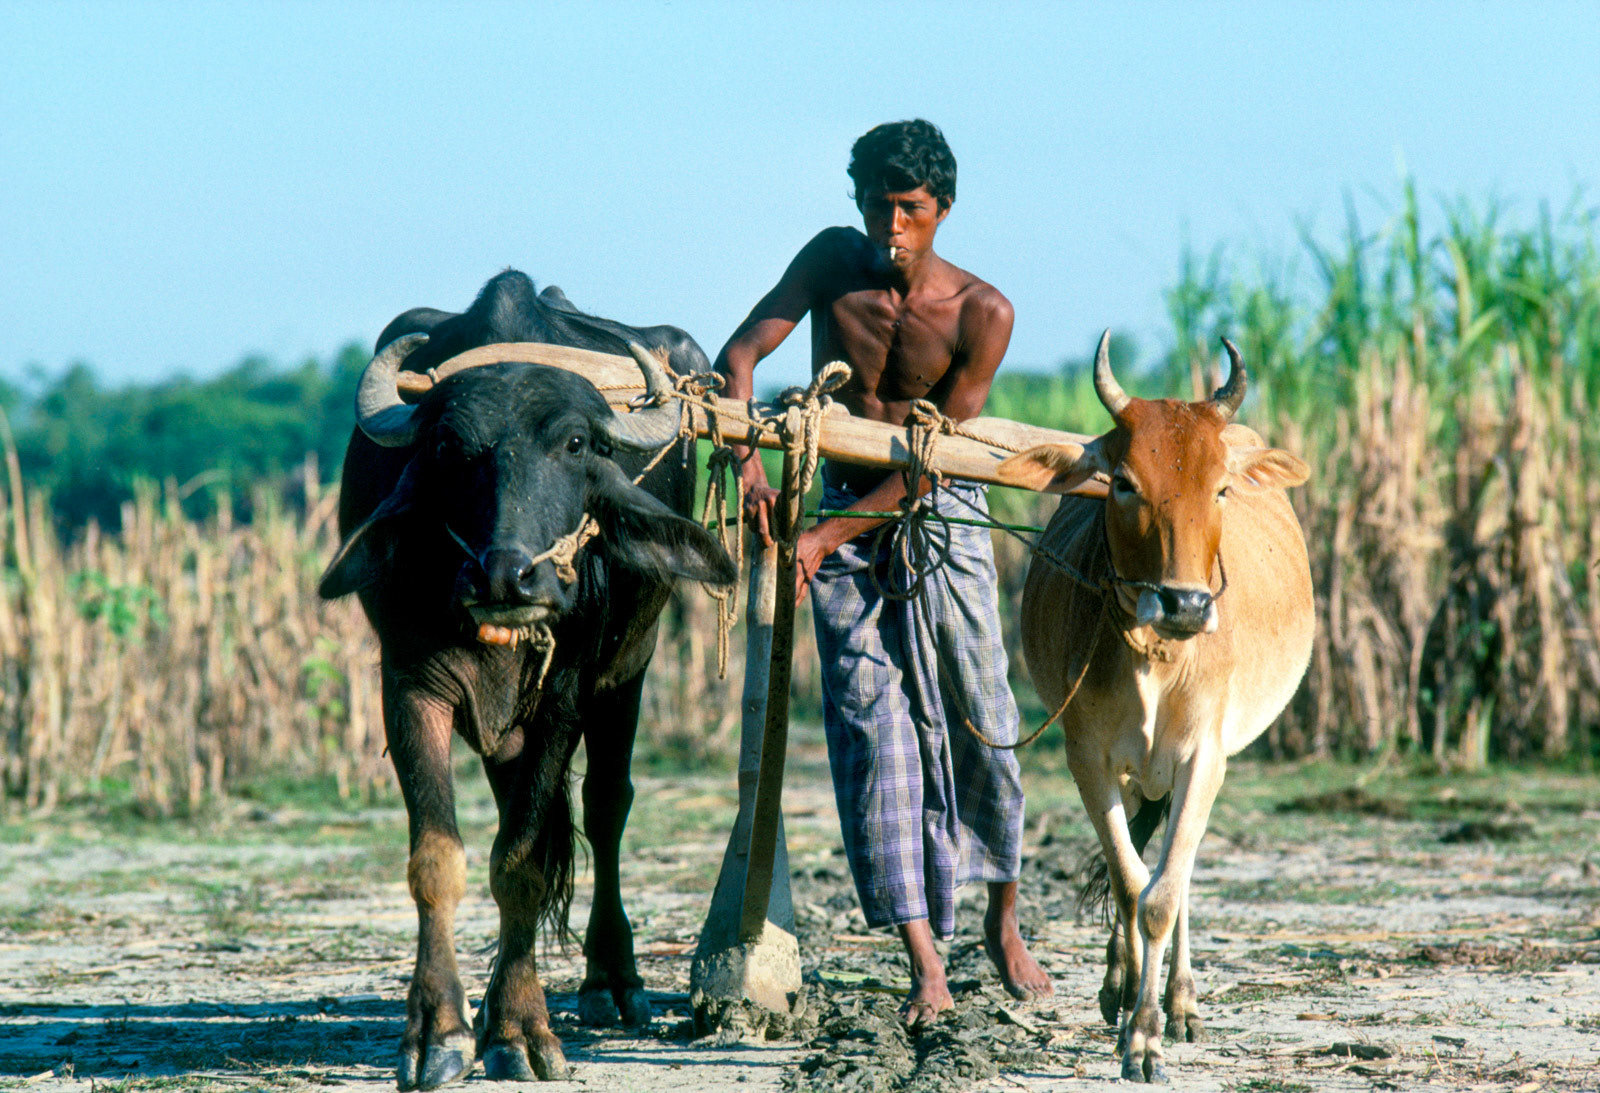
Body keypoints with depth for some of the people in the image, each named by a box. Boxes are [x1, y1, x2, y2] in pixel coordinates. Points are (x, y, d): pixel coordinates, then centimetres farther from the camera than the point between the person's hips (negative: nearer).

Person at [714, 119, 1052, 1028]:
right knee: (873, 729, -9)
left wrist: (824, 538, -21)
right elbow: (740, 354, -9)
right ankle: (927, 969, -13)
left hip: (943, 517, -1)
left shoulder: (981, 315, -13)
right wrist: (747, 458, -27)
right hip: (846, 518, 1)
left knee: (981, 726, 2)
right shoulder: (835, 262, -5)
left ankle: (1004, 925, 26)